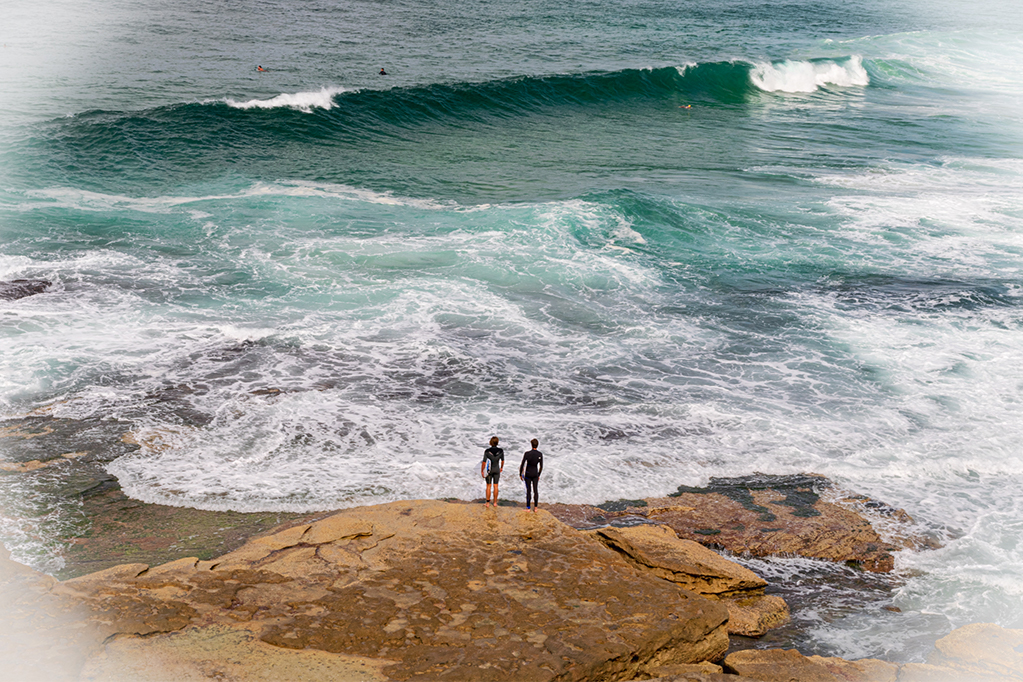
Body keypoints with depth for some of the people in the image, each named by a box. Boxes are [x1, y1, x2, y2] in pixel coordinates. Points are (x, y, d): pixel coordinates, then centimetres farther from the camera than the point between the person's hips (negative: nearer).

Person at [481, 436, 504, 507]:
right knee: (495, 486, 11)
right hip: (497, 470, 2)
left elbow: (484, 462, -15)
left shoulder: (487, 451, -17)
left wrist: (482, 471, -5)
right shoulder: (501, 451, -10)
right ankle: (495, 503, 16)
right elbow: (502, 460, 5)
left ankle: (487, 503, 12)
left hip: (489, 470, -2)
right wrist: (501, 467, 22)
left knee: (488, 486, 8)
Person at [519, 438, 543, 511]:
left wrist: (520, 474, -1)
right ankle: (535, 507, 17)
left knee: (528, 490, 7)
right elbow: (541, 466, -2)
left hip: (528, 474, -2)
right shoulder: (540, 454, -10)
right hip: (535, 474, 2)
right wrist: (539, 475, 13)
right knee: (535, 490, 13)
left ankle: (528, 508, 13)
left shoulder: (527, 453, -19)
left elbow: (522, 465, -14)